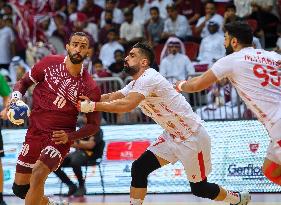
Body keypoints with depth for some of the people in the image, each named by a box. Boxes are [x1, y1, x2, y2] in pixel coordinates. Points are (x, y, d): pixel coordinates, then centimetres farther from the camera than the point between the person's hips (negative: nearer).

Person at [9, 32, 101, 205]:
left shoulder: (90, 88, -10)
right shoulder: (50, 63, -5)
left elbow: (94, 125, -3)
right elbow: (24, 82, 9)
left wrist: (70, 137, -18)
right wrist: (16, 98, -12)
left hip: (60, 137, -4)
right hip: (35, 131, 4)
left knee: (38, 175, -27)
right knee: (20, 187, 9)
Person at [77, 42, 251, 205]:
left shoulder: (149, 78, -24)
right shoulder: (136, 82, 7)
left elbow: (126, 105, -35)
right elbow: (112, 97, 6)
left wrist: (92, 106, -31)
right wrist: (88, 99, -13)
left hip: (192, 137, -9)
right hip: (173, 137, 9)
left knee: (200, 188, 6)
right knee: (139, 169, -6)